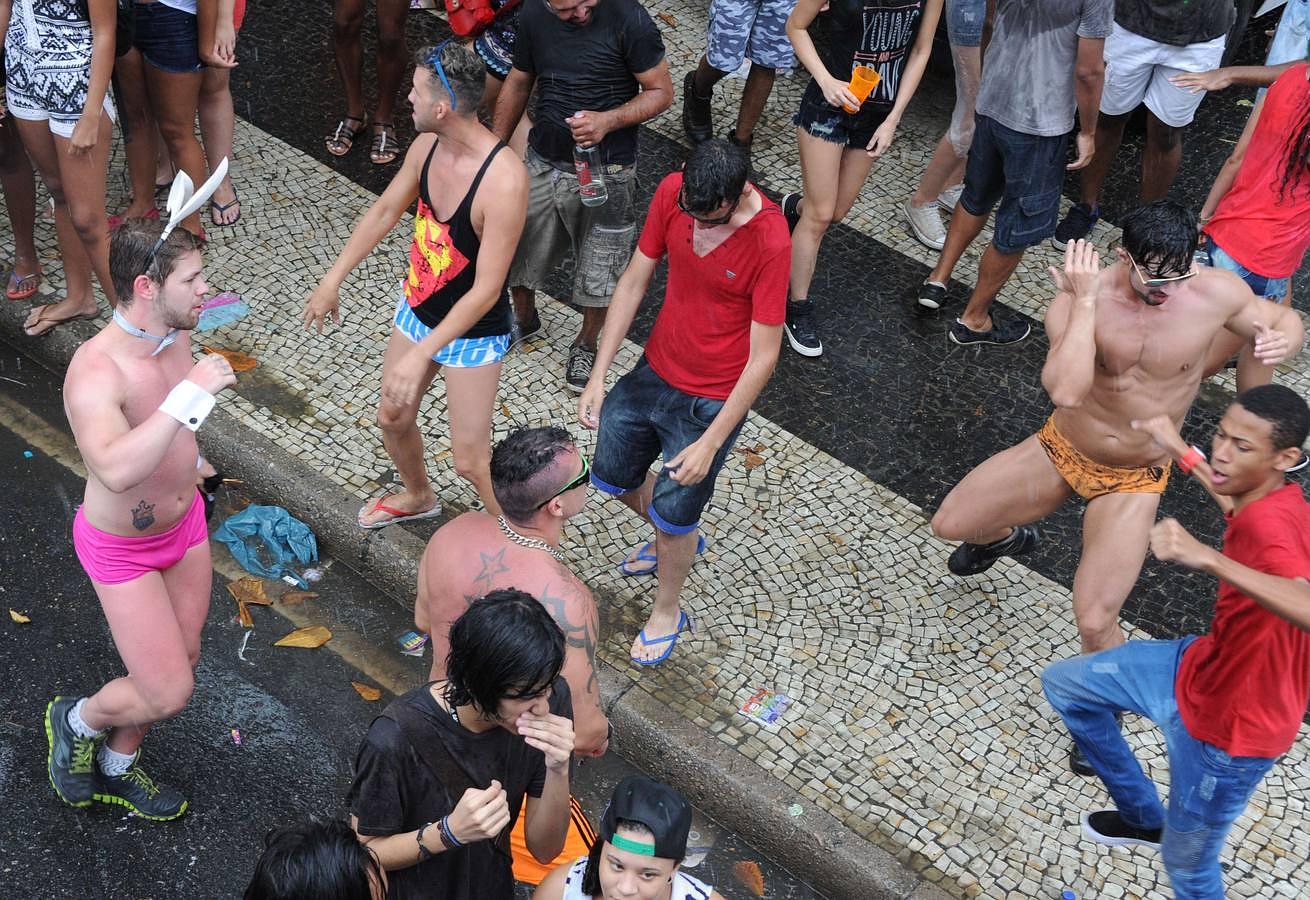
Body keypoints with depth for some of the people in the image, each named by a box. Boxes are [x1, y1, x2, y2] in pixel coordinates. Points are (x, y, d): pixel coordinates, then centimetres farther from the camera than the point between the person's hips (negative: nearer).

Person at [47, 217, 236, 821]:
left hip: (184, 522, 8)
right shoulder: (95, 370, -35)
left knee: (182, 660, 20)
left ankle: (116, 768, 45)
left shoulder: (175, 335, -10)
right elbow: (116, 469, -53)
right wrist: (189, 394, -51)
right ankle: (77, 721, 29)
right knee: (168, 694, -4)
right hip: (122, 549, -7)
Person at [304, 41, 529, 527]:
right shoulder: (427, 145, -12)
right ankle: (418, 496, 55)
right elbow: (385, 210, 7)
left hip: (473, 332, -7)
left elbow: (486, 289, -32)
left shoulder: (503, 179, -35)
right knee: (392, 418, 25)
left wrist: (422, 355, -32)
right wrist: (332, 281, 12)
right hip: (417, 310, 8)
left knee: (471, 460, 0)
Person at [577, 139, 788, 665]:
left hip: (713, 399, -6)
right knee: (612, 476, 21)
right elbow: (634, 281, -3)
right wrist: (598, 375, -3)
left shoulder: (769, 242, -29)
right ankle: (677, 540, 52)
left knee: (673, 514, 6)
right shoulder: (672, 192, -15)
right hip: (656, 369, 6)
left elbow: (763, 357, -23)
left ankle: (667, 612, 36)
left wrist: (710, 443, -22)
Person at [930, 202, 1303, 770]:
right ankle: (1007, 539, 44)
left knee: (1094, 621, -14)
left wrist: (1282, 341, -24)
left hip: (1132, 481, -1)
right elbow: (1065, 391, -41)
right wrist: (1083, 302, -41)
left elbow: (1285, 320, 0)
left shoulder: (1215, 293, -19)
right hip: (1060, 451, 1)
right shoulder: (1082, 300, -25)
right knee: (949, 524, 4)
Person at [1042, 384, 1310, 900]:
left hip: (1227, 726, -9)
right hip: (1200, 667, 9)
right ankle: (1145, 818, 39)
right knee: (1062, 683, 22)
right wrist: (1184, 454, 24)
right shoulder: (1267, 503, -7)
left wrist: (1208, 558, -62)